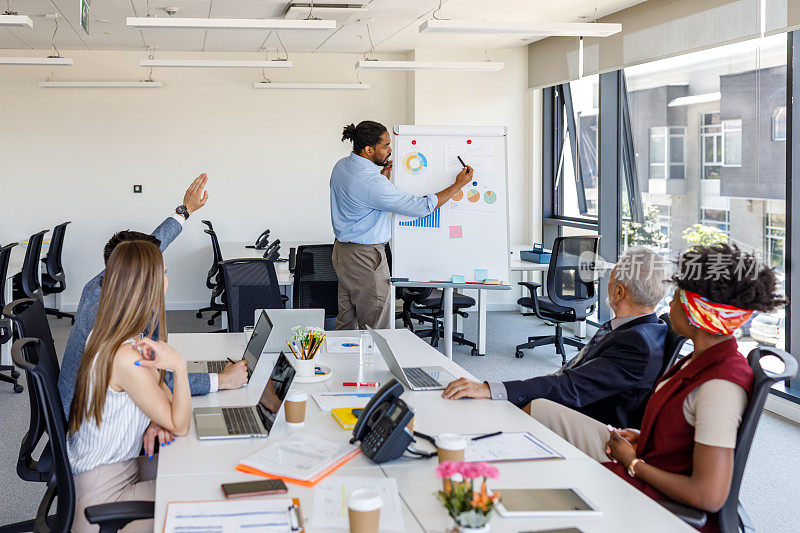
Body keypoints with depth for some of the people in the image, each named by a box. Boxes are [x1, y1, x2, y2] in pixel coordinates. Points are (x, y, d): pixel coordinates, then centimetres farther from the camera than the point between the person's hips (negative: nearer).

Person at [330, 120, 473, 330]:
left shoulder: (341, 166, 3)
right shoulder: (372, 184, -26)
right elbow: (422, 207, -20)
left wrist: (383, 177, 8)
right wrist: (458, 185, -10)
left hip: (342, 250, 10)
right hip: (365, 258, -10)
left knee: (346, 322, 16)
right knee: (375, 328, -2)